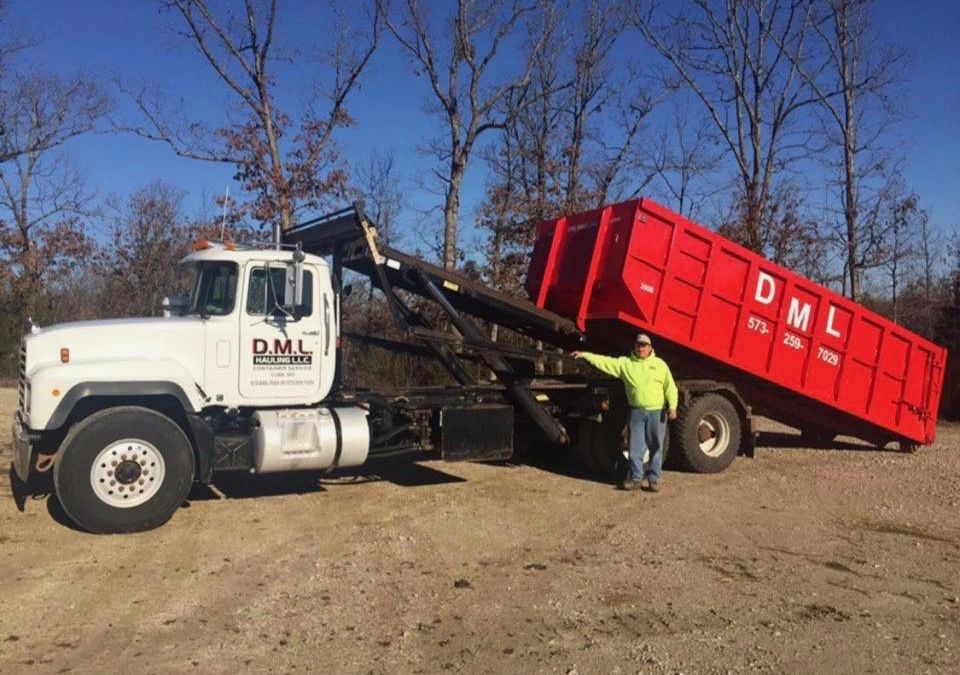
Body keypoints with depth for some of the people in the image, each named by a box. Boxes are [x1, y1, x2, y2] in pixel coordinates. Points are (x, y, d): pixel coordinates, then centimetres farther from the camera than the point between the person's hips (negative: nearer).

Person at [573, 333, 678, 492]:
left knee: (656, 447, 5)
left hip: (657, 412, 0)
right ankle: (635, 478, 13)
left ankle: (653, 479, 15)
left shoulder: (660, 364, 6)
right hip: (637, 411, 1)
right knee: (635, 446, 3)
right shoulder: (625, 363, 7)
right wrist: (585, 355, -9)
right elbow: (605, 362, 0)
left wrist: (672, 406, -8)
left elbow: (670, 387, 4)